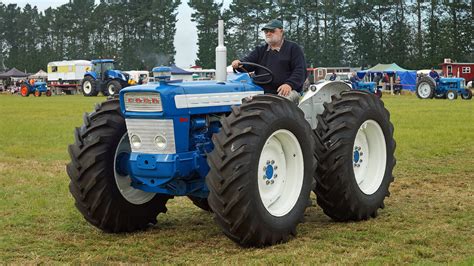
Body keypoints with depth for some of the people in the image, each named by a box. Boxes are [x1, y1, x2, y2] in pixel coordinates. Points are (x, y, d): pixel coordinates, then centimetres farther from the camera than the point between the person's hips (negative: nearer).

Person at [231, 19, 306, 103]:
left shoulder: (293, 48, 9)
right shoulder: (260, 50, 25)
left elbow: (300, 71, -1)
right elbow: (248, 60, 8)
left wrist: (289, 84, -19)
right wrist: (239, 63, -18)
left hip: (284, 92, -4)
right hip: (262, 92, 4)